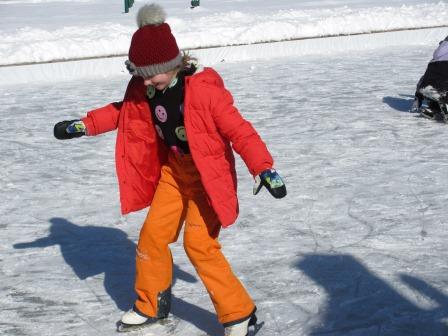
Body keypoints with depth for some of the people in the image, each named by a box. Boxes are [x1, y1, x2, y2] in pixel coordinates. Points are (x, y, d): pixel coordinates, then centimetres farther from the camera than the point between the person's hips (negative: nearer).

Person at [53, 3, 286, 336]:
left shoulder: (204, 88, -26)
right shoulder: (144, 89, -4)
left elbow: (238, 129, -25)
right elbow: (122, 111, 16)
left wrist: (264, 168, -30)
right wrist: (83, 126, 14)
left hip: (208, 174, -7)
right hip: (173, 169, 7)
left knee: (198, 243, -14)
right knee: (153, 233, 8)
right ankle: (152, 305, 29)